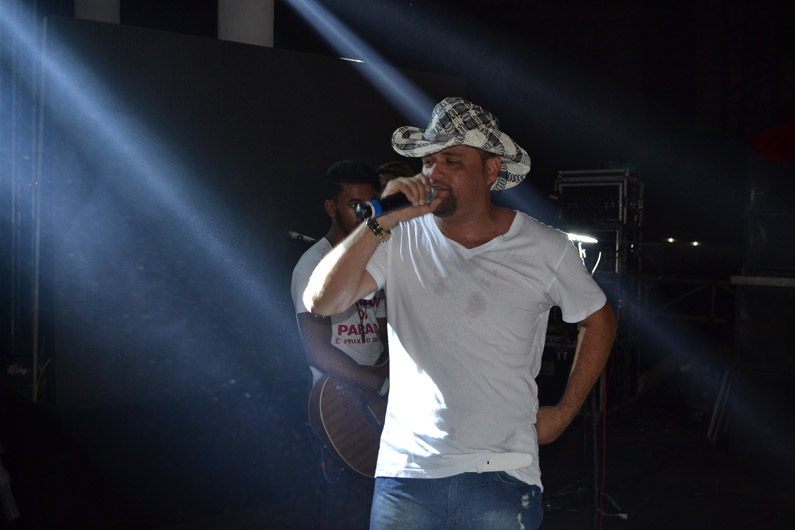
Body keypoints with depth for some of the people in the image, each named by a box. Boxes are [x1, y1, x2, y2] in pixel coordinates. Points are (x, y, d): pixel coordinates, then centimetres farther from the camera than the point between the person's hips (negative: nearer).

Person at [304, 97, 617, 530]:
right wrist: (381, 223, -20)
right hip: (406, 467, 1)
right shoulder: (401, 237, -1)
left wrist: (564, 412, 9)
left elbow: (599, 321, 13)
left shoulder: (545, 249, -1)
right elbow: (320, 302, -12)